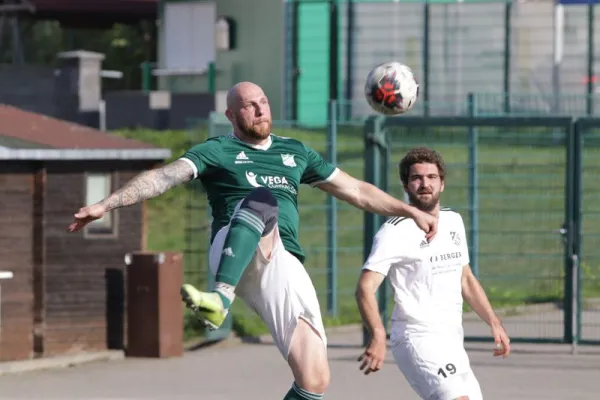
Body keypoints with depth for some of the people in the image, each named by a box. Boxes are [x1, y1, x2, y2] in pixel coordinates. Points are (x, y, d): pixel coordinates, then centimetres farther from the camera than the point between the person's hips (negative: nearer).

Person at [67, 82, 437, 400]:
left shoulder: (295, 152, 25)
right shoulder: (218, 152, 11)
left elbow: (355, 190, 31)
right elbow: (163, 178, -4)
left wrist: (411, 211, 27)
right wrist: (107, 204, -18)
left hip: (285, 264, 4)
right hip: (236, 256, -4)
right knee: (262, 199, -37)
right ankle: (221, 297, -53)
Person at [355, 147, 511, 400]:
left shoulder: (453, 221, 14)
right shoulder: (395, 232, -10)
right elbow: (365, 288, -19)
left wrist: (494, 322, 16)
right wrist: (378, 338, -34)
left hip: (452, 340, 8)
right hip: (418, 338, -8)